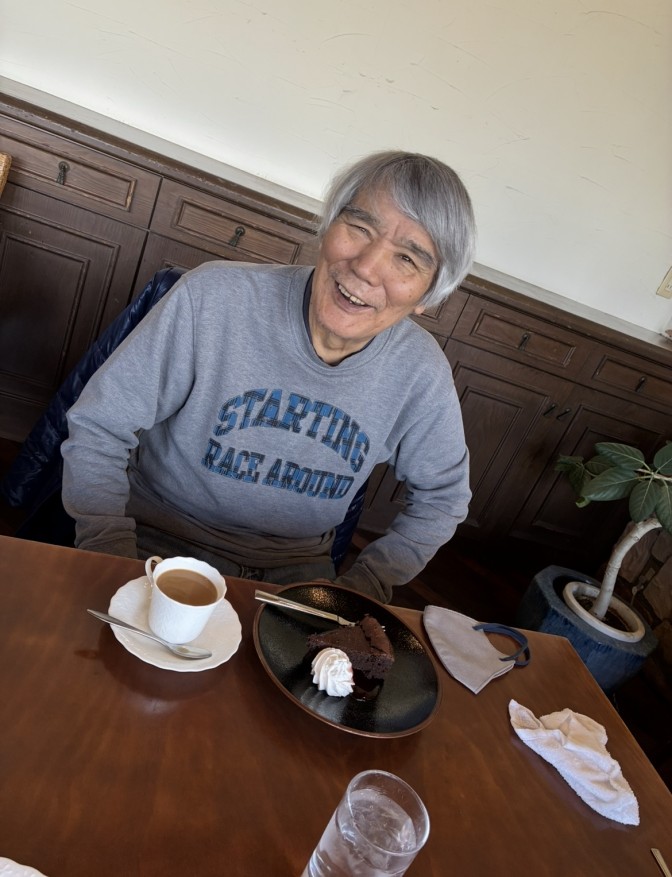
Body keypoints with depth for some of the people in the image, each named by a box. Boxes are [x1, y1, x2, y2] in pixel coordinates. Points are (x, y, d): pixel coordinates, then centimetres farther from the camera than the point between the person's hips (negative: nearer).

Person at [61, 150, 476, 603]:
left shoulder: (422, 374, -13)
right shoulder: (213, 298, -21)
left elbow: (442, 497, 5)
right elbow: (98, 429, -10)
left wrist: (365, 584, -5)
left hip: (295, 571, 5)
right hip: (159, 545, -4)